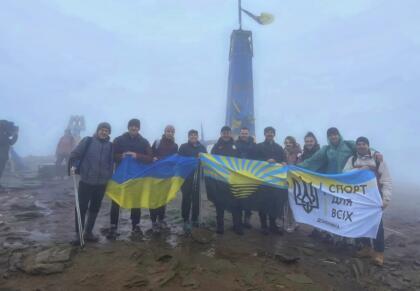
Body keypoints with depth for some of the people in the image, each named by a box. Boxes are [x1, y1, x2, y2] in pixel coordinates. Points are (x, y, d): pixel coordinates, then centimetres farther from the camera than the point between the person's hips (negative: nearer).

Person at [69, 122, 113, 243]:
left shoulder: (110, 146, 5)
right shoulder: (88, 141, -3)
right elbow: (75, 154, -3)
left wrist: (109, 176, 7)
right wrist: (73, 166, -17)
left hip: (101, 182, 3)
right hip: (86, 181, -3)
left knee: (95, 208, 12)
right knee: (82, 207, 2)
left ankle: (88, 232, 27)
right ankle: (78, 233, 16)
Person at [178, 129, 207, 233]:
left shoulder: (202, 147, 13)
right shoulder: (183, 147, 2)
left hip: (198, 177, 3)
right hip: (186, 177, -3)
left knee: (196, 198, 7)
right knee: (186, 198, -2)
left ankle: (195, 219, 22)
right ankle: (186, 220, 8)